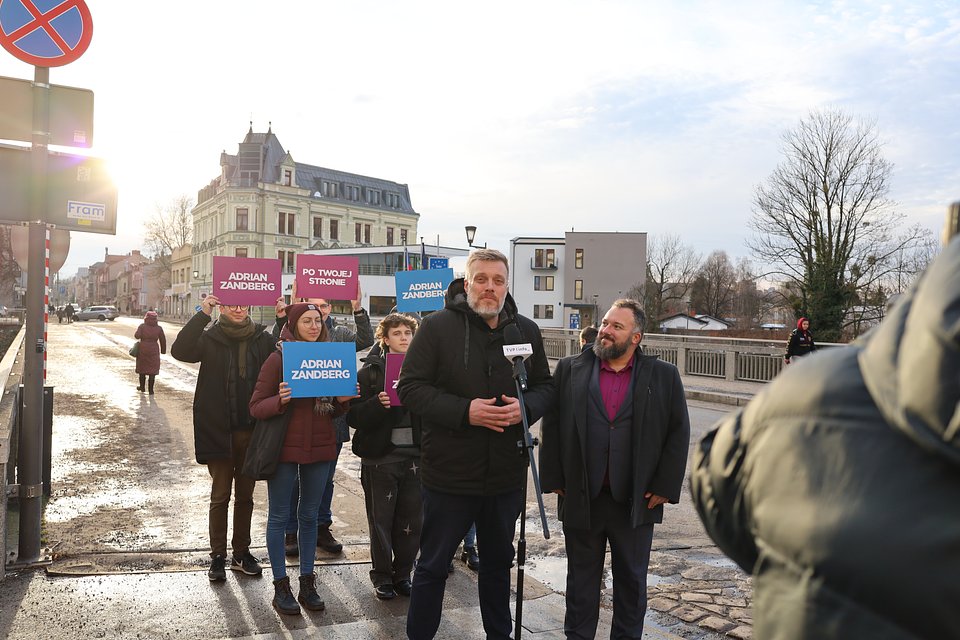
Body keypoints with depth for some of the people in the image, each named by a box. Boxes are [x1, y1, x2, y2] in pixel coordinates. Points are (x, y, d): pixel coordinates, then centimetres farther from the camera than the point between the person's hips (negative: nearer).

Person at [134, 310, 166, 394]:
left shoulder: (142, 326, -4)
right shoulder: (159, 328, -1)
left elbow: (137, 336, -16)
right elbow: (163, 340, 2)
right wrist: (163, 350, 13)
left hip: (143, 349, 0)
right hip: (154, 351, 0)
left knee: (142, 368, 17)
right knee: (152, 370, 3)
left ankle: (142, 386, 29)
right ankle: (151, 390, 1)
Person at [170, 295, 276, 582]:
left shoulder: (264, 340, 1)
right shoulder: (211, 338, -3)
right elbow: (180, 351, -20)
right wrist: (203, 314, -26)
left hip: (252, 430, 2)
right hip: (218, 430, -2)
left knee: (245, 495, 14)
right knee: (220, 495, 9)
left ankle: (241, 552, 28)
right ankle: (218, 555, 22)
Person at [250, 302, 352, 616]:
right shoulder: (278, 359, -7)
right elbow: (256, 407, -8)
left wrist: (342, 401, -7)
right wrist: (280, 400, -26)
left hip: (320, 448, 4)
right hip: (284, 448, -4)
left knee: (309, 516, 14)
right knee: (279, 516, 7)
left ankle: (307, 583, 26)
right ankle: (281, 587, 21)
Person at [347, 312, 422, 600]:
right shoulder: (371, 371, -1)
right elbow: (354, 417, -7)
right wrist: (377, 404, -23)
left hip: (415, 456, 3)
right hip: (380, 457, -2)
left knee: (411, 522, 8)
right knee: (381, 521, 6)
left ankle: (402, 574, 26)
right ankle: (382, 576, 24)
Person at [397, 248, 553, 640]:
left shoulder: (527, 331, 4)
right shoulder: (438, 326, -9)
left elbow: (544, 386, 11)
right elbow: (411, 388, -12)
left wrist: (525, 408, -12)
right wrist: (464, 411, -23)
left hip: (506, 475, 4)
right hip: (448, 472, -4)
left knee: (498, 562, 23)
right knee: (433, 566, 12)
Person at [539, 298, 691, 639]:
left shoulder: (664, 375, 0)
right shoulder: (569, 369, 2)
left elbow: (678, 433, 1)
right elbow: (551, 426, 3)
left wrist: (665, 486, -4)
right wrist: (554, 480, -1)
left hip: (637, 501, 0)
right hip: (581, 497, 1)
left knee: (632, 581, 14)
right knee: (581, 580, 14)